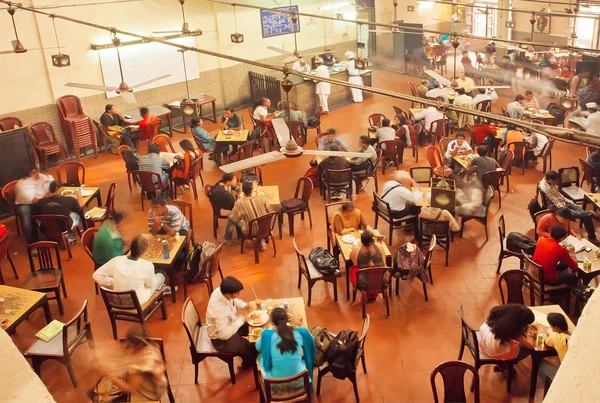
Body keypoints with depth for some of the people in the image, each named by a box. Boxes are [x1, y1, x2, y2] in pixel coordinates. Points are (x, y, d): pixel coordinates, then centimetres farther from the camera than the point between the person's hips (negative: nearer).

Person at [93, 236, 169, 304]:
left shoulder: (116, 260, -21)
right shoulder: (147, 265, -29)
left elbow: (97, 275, -11)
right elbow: (149, 284, -10)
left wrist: (113, 283, 1)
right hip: (139, 302, -4)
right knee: (161, 274, 22)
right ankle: (159, 289, 51)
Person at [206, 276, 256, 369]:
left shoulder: (221, 290, -18)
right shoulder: (219, 310, -42)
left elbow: (234, 302, 5)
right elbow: (225, 334, -35)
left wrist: (247, 305, -12)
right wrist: (240, 320, -23)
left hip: (228, 325, 8)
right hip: (221, 340, -8)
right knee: (252, 349, 0)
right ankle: (248, 363, 34)